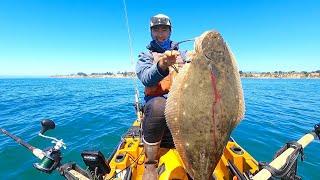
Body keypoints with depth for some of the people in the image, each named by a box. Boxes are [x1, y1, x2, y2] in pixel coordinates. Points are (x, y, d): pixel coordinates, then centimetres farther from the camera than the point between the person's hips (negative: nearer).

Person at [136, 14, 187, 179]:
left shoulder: (181, 54, 21)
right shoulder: (145, 55, 11)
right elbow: (146, 79, -13)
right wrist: (162, 65, -34)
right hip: (157, 102, -2)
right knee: (158, 106, -37)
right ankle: (150, 165, -17)